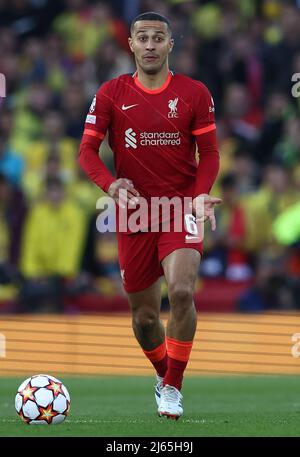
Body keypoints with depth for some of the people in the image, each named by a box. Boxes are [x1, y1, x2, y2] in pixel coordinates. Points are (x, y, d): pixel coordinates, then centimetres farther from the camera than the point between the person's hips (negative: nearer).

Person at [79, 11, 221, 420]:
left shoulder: (194, 93, 1)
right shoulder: (111, 94, 2)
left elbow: (209, 153, 4)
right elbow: (87, 150, 2)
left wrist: (202, 194, -15)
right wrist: (112, 185, -17)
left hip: (182, 208, -2)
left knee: (181, 290, -25)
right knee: (144, 313, 7)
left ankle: (173, 387, -9)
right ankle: (162, 376, 36)